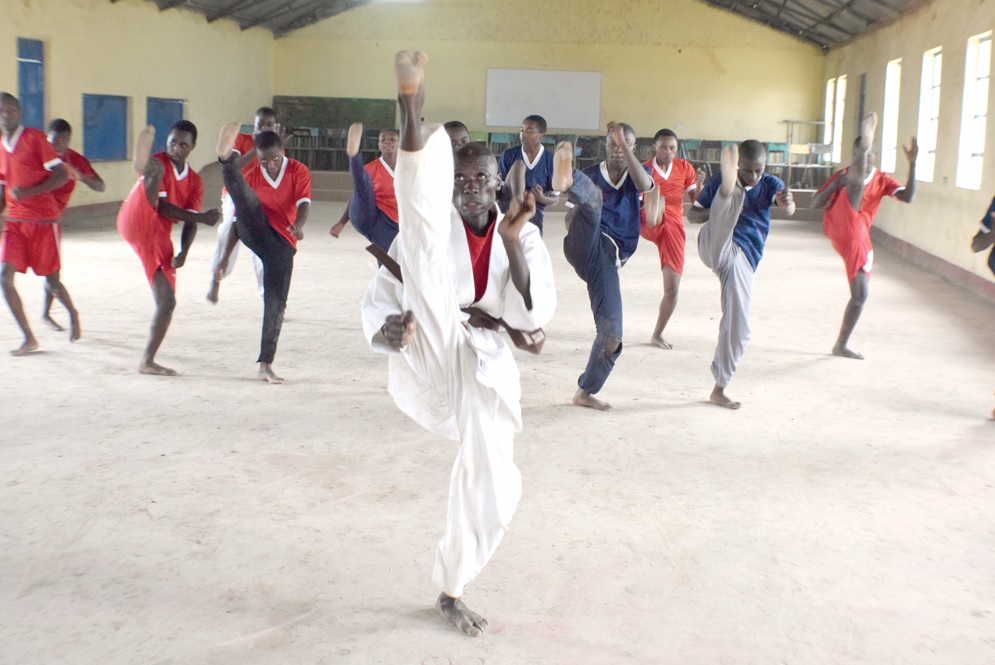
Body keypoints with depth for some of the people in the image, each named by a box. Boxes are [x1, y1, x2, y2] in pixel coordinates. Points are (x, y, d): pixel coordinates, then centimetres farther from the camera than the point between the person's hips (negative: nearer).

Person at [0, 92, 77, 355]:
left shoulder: (35, 138, -6)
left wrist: (29, 192, -22)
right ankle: (29, 338, 1)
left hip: (44, 221, -5)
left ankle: (73, 314, 36)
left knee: (51, 282, 3)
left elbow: (62, 175, -11)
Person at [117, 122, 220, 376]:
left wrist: (183, 252, -11)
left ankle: (147, 361, 15)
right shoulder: (157, 163, -1)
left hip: (158, 239, 6)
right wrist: (202, 217, -16)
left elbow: (190, 222, 7)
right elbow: (160, 205, -12)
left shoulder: (195, 181, 14)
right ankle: (143, 162, -68)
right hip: (136, 223, -5)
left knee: (167, 302, 3)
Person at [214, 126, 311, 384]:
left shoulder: (298, 171, 3)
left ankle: (266, 364, 4)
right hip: (255, 233, 0)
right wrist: (226, 255, 11)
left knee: (276, 303, -4)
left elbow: (303, 202, -14)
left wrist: (299, 224, -37)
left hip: (282, 242, 0)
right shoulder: (251, 175, 9)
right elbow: (239, 216, 13)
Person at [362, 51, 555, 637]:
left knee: (493, 490, 4)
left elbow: (534, 313, -5)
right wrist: (389, 329, -17)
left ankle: (451, 592, 31)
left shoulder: (522, 239, 10)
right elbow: (380, 301, 7)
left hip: (486, 367, 3)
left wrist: (512, 240, -16)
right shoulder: (430, 232, 6)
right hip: (430, 355, -3)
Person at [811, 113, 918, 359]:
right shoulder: (843, 175, 14)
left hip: (860, 238, 4)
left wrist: (912, 164, -11)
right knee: (856, 182, -28)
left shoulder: (882, 180, 18)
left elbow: (908, 197, -1)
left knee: (860, 295, 3)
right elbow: (815, 204, 8)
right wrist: (835, 185, -9)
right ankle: (866, 137, -60)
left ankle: (841, 345, 18)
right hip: (840, 226, -4)